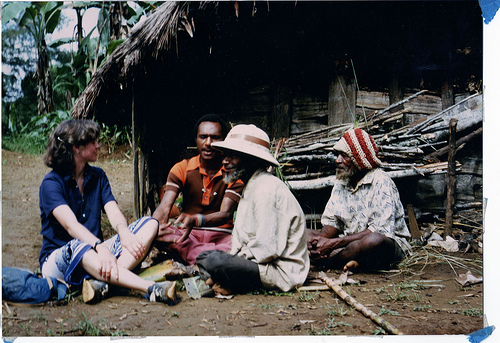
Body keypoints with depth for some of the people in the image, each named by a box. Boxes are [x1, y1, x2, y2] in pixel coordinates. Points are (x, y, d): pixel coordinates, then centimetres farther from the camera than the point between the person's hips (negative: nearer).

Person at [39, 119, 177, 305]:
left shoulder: (98, 176, 11)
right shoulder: (51, 183, -9)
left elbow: (113, 212, -5)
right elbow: (70, 224, -26)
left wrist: (123, 232, -29)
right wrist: (100, 246, -43)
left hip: (95, 254, 6)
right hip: (58, 259, -6)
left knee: (149, 224, -13)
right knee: (79, 246, -41)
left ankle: (101, 282, -38)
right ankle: (151, 289, -52)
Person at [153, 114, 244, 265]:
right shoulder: (181, 169, 3)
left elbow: (225, 213, -14)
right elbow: (164, 208, -10)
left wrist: (195, 220, -36)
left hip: (221, 234, -2)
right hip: (188, 233, 2)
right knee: (152, 231, -33)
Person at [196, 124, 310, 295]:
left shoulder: (266, 188, -18)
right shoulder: (250, 188, 17)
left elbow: (267, 249, -23)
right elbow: (241, 242, 16)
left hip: (283, 272, -11)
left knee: (214, 262, -30)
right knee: (203, 257, 14)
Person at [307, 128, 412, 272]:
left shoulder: (381, 183, -16)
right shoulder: (341, 182, 7)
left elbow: (380, 231, -24)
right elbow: (331, 221, 8)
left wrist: (335, 242, -28)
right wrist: (320, 240, -17)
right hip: (349, 242, 7)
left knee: (374, 240, -41)